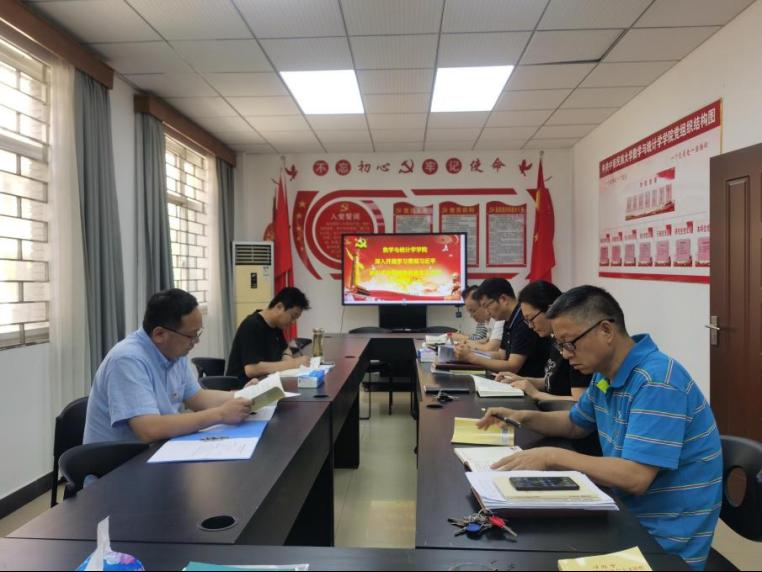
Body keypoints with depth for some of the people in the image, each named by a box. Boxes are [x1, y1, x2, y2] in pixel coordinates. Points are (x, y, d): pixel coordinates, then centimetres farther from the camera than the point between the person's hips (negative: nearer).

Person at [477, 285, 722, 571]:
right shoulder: (605, 373, 3)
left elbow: (635, 477, -31)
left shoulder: (657, 381, -25)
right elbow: (575, 424, 18)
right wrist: (525, 417, 1)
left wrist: (552, 457, -26)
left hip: (665, 541, -7)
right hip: (628, 517, 8)